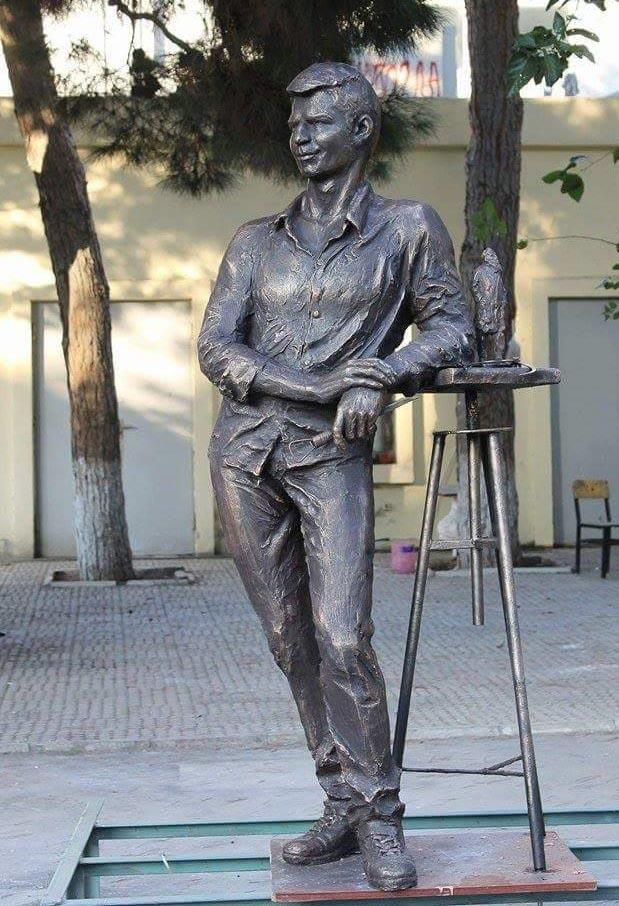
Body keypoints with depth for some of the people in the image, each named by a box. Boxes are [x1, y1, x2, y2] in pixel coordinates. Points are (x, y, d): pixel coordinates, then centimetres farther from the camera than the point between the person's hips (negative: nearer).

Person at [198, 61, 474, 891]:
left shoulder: (408, 230, 7)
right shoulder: (255, 243, 13)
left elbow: (451, 330, 5)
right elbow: (216, 348, 3)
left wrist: (377, 377, -15)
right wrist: (325, 388, -11)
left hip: (333, 457, -3)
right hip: (245, 454, 4)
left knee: (342, 639, -14)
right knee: (291, 640, 5)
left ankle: (379, 821, -3)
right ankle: (343, 807, 14)